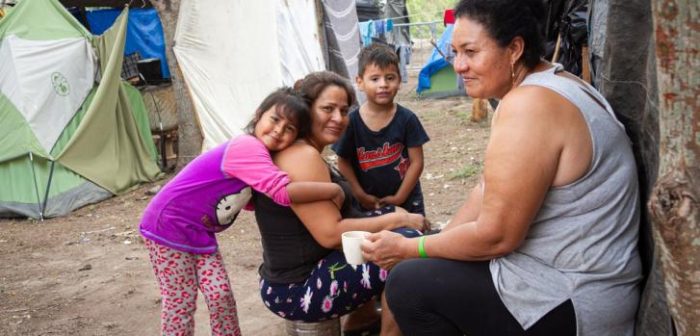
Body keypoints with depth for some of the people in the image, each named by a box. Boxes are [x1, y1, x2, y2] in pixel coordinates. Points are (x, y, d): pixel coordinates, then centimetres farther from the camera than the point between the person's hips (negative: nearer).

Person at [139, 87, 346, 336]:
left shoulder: (257, 154, 1)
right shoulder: (246, 147, -30)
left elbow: (249, 199, 7)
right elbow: (284, 191, -41)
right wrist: (333, 189, -28)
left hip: (200, 233, 9)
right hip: (169, 226, -9)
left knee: (220, 294, 7)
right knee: (181, 302, 2)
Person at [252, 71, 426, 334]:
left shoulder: (298, 151, 12)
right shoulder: (302, 156, -20)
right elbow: (330, 234, -24)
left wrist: (392, 216, 6)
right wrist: (399, 220, -15)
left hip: (300, 270, 11)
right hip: (298, 291, -11)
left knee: (387, 215, 18)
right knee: (407, 243, -17)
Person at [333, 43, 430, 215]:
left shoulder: (407, 119, -10)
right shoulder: (352, 121, -9)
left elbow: (416, 162, -8)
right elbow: (343, 162, -2)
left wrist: (399, 198, -10)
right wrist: (360, 195, -8)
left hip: (406, 200, 0)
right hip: (367, 204, 1)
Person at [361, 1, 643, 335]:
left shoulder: (528, 105, -24)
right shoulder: (547, 87, 8)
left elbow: (496, 236, -22)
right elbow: (489, 191, 11)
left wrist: (407, 249, -10)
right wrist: (434, 244, 5)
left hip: (571, 306, -10)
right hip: (579, 282, 10)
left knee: (407, 284, -6)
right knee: (434, 267, 18)